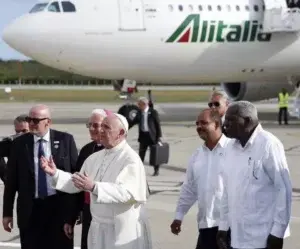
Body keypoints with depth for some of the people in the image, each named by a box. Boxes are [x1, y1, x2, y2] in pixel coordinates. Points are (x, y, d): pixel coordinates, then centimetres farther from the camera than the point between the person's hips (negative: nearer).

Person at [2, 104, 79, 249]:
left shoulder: (65, 140, 0)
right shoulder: (19, 143, 2)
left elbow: (76, 172, 4)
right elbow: (11, 180, 4)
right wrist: (7, 212, 2)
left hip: (60, 207, -1)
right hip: (30, 209, 1)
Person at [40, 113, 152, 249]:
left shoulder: (131, 159, -15)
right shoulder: (95, 158, 10)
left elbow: (126, 192, -28)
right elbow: (77, 184, 13)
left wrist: (94, 187, -39)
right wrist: (55, 173, -2)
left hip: (124, 231, -7)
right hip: (99, 228, 7)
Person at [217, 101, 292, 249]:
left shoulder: (268, 145, -13)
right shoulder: (231, 147, 9)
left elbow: (283, 189, -13)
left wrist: (278, 232, -15)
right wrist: (223, 225, 13)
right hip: (238, 236, 7)